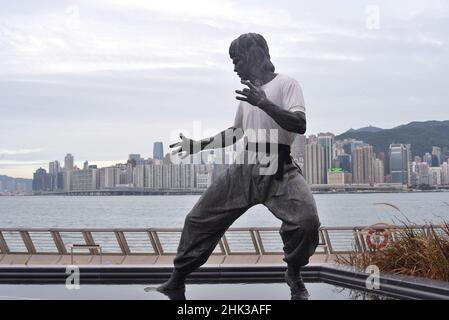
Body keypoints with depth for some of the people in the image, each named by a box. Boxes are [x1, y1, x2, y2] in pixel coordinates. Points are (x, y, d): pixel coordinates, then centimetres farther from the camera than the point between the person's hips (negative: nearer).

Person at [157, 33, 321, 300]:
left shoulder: (286, 84, -4)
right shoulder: (248, 90, 17)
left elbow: (300, 125, -20)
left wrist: (264, 102, -28)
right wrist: (198, 145, 23)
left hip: (278, 170, -6)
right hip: (244, 169, 6)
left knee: (307, 219, -29)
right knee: (199, 220, 4)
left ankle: (294, 275, -1)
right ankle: (177, 283, 17)